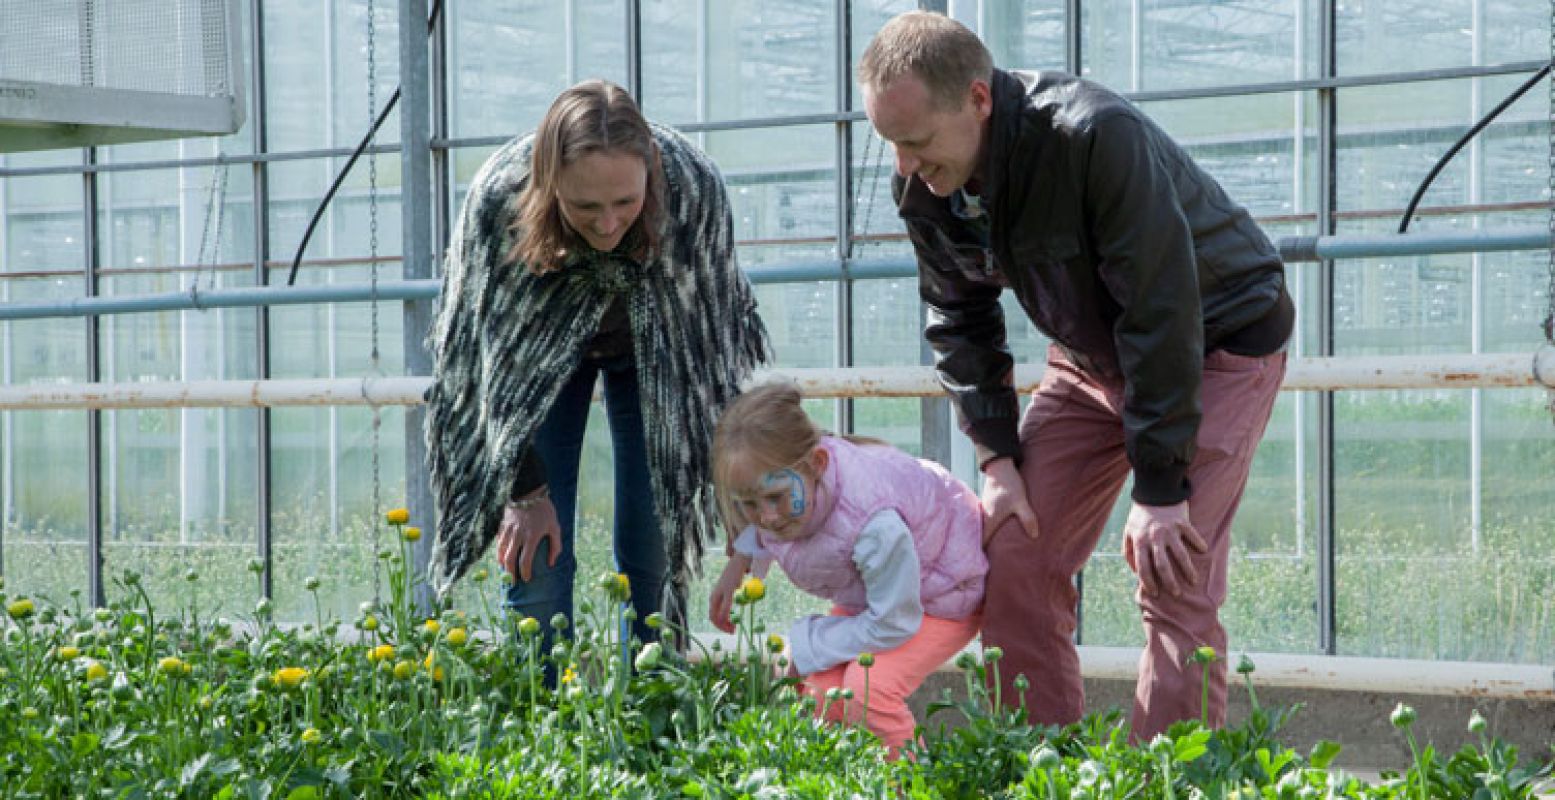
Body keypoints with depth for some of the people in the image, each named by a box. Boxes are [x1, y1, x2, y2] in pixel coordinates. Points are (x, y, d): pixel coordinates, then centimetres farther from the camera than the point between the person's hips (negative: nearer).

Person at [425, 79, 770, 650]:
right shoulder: (499, 198, -36)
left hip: (652, 345, 1)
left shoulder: (694, 187, -35)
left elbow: (711, 337, -19)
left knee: (654, 555, -5)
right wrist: (527, 491, -20)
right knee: (536, 556, -9)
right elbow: (489, 357, -23)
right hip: (542, 345, 0)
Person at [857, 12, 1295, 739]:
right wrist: (997, 459, -6)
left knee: (1172, 581, -18)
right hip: (1092, 355, 7)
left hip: (1217, 341, -7)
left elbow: (1161, 313, -31)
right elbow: (959, 323, 3)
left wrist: (1158, 489, -28)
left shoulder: (1097, 138, -35)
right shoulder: (924, 187, -13)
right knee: (1013, 560, -2)